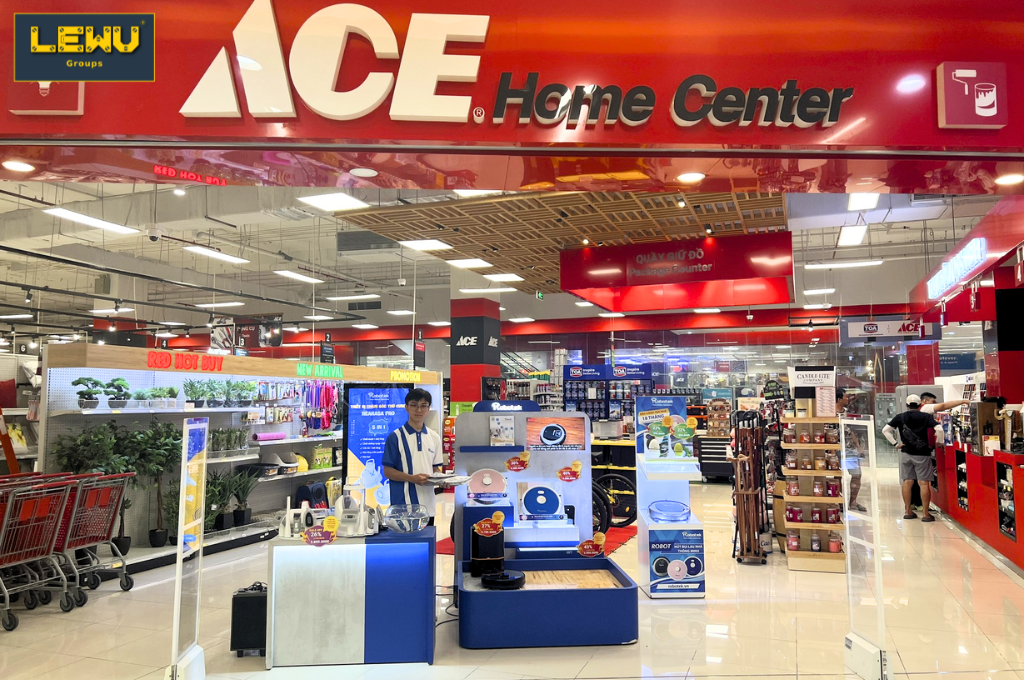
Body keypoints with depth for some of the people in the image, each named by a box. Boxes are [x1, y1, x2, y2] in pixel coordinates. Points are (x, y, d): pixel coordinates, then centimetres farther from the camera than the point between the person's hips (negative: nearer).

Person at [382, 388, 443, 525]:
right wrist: (412, 478, -21)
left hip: (428, 505, 5)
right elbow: (388, 471, -6)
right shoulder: (395, 437, -4)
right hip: (403, 506, -5)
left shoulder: (434, 437, 11)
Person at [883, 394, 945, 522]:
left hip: (906, 453, 3)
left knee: (907, 482, 9)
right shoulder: (926, 417, -3)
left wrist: (895, 443, 3)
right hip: (922, 454, -3)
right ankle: (925, 514, -1)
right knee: (924, 483, -1)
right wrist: (938, 443, -2)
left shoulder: (900, 417, 4)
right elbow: (939, 429, -17)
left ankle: (908, 511, 15)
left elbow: (885, 430, -1)